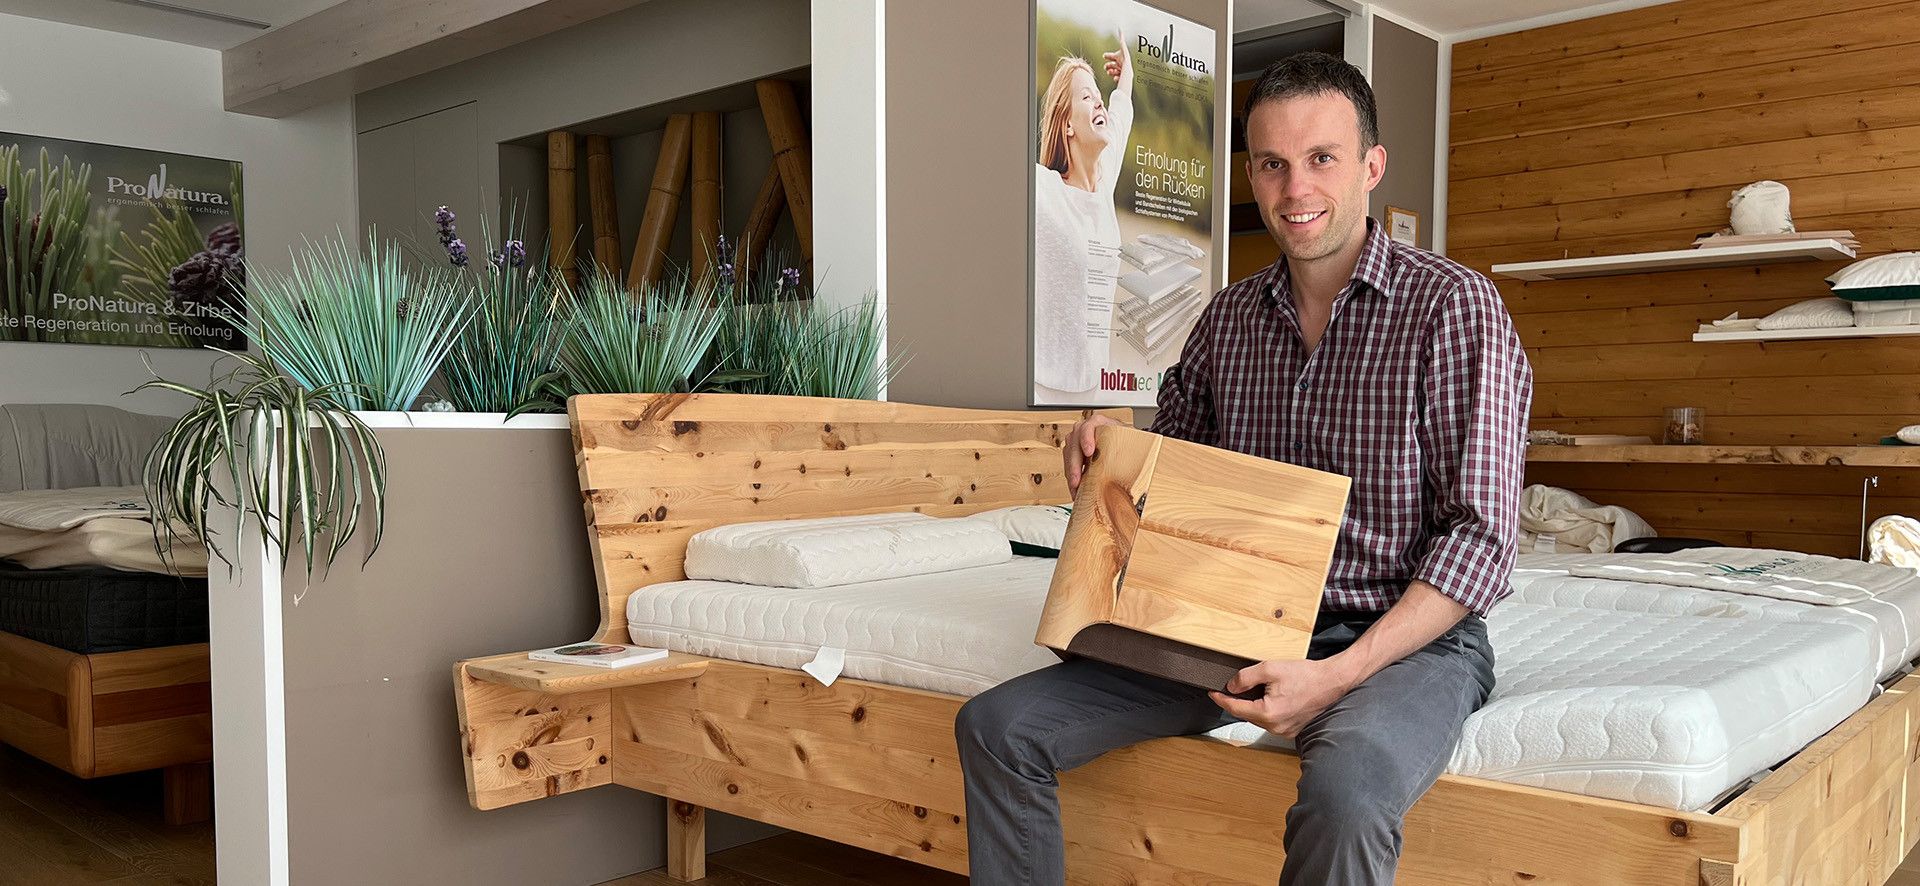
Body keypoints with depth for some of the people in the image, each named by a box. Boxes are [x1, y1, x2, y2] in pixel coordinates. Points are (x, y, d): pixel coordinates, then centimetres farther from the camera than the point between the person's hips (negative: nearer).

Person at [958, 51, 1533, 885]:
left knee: (1345, 792, -39)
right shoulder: (1228, 317, 8)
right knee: (998, 725, -8)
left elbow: (1480, 534, -13)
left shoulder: (1454, 305, -9)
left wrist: (1340, 674, -23)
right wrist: (1108, 448, -4)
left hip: (1408, 637, -4)